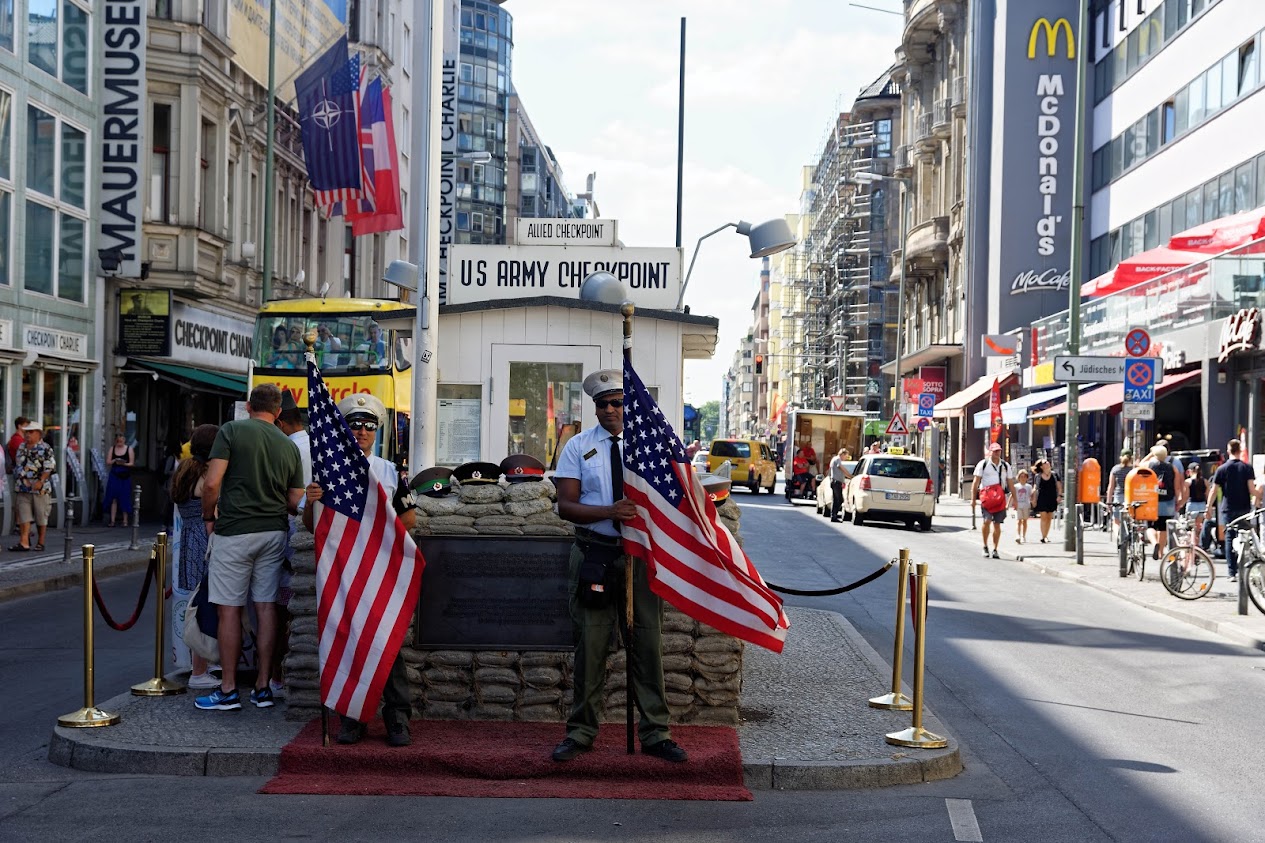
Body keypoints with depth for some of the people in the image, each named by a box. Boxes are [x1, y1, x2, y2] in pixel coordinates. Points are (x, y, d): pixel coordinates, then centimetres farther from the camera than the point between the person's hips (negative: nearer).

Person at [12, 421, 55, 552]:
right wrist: (16, 481, 18)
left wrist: (41, 481, -22)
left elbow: (49, 468, -13)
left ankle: (41, 543, 12)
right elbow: (16, 465, 23)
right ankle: (23, 542, -7)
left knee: (41, 517, 3)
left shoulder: (45, 448, -7)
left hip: (40, 489, -5)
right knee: (23, 515, -3)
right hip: (22, 489, 5)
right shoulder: (21, 447, 14)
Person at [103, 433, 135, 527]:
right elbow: (108, 462, 7)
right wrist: (114, 461, -13)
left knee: (125, 498, -1)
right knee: (113, 498, -1)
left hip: (125, 476, -2)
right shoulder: (112, 449, 9)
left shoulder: (129, 449, 2)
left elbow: (132, 463, -1)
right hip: (114, 475, 2)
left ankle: (125, 521, 5)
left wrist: (123, 463, -19)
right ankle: (112, 520, 1)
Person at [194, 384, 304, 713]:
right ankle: (263, 687, 12)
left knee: (229, 609, 2)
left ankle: (228, 690, 5)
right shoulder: (289, 446, 8)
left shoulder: (232, 430, -4)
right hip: (274, 532, 4)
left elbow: (212, 483, -12)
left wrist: (209, 517, 4)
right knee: (266, 607, 7)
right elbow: (295, 503, 8)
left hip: (234, 530, -4)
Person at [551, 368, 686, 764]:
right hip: (595, 554, -1)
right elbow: (565, 505, -5)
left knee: (649, 644, 4)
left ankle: (655, 733, 14)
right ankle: (580, 732, 15)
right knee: (590, 645, 4)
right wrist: (610, 512, -20)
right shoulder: (578, 446, 2)